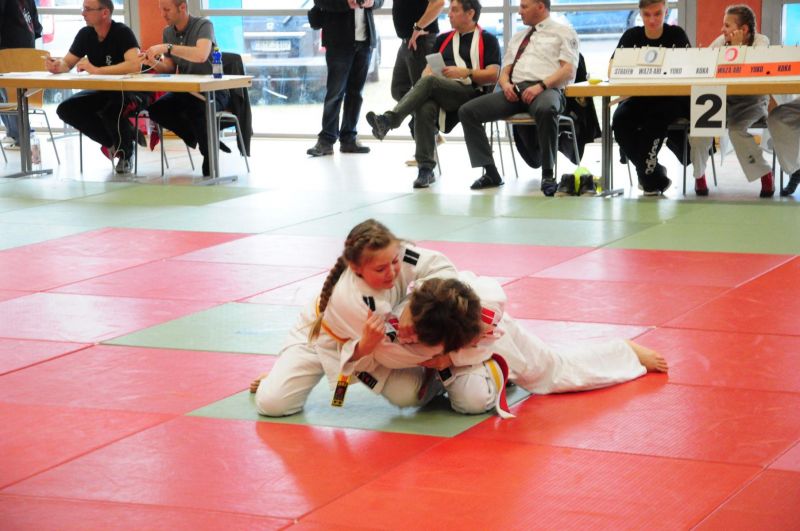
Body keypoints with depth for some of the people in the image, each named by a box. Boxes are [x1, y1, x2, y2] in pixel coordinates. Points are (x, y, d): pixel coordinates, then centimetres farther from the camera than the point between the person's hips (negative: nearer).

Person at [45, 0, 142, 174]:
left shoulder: (122, 33, -20)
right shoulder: (85, 34, -1)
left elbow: (135, 65, -35)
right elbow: (67, 64, 5)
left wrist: (96, 70, -35)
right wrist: (57, 66, -21)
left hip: (129, 92, -7)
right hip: (102, 91, 7)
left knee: (111, 110, -38)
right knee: (66, 109, -13)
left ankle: (126, 152, -7)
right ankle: (112, 142, 2)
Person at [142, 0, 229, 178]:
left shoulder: (203, 25, -14)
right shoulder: (167, 32, 6)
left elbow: (201, 55, -33)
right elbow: (169, 68, 9)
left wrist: (167, 48, -34)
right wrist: (154, 63, -13)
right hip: (185, 90, 6)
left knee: (195, 109, -37)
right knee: (156, 110, -19)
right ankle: (198, 137, -1)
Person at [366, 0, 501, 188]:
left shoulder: (487, 40, 11)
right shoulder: (443, 39, 28)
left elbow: (493, 75, 1)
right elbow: (429, 69, 22)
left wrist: (465, 72, -11)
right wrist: (427, 73, -2)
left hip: (470, 93, -4)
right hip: (440, 95, 4)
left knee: (430, 81, -33)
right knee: (425, 109, -33)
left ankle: (389, 120, -42)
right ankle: (426, 169, -35)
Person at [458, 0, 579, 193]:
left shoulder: (564, 32, 11)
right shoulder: (518, 38, 29)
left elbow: (569, 70, -2)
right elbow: (504, 72, 24)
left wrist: (541, 85, -18)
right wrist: (505, 84, -1)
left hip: (546, 89, -6)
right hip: (514, 90, 6)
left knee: (546, 110, -43)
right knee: (467, 111, -14)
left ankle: (548, 175, -30)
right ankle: (490, 172, -13)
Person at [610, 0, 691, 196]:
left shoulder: (676, 35, 0)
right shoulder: (631, 36, 5)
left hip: (670, 97, -3)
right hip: (639, 97, 3)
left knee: (655, 117, -35)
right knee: (620, 120, -27)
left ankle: (648, 174, -15)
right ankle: (655, 175, -16)